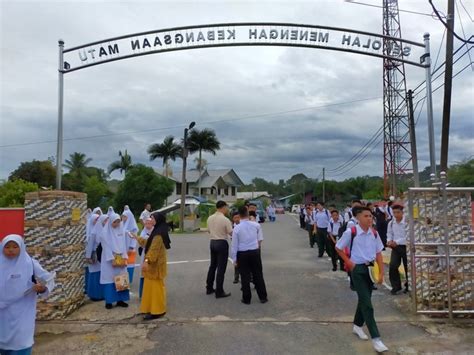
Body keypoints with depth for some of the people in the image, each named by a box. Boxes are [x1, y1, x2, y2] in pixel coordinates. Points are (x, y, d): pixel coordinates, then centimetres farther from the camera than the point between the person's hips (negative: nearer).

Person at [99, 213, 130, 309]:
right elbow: (106, 247, -11)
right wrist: (112, 259, -15)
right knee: (109, 279, -1)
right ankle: (108, 301, 6)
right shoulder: (105, 233, -7)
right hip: (109, 259, -4)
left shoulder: (121, 231, 6)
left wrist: (124, 258, -3)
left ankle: (120, 300, 12)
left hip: (120, 259, 4)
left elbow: (123, 245, 6)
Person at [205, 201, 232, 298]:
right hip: (222, 243, -7)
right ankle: (219, 292, 6)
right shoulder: (225, 220, -18)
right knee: (221, 268, 1)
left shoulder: (210, 218, 2)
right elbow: (231, 232, -13)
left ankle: (209, 288, 29)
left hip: (212, 242, 7)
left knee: (212, 265, 19)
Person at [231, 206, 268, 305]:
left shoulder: (237, 228, -10)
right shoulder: (256, 225, -5)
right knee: (258, 275, 12)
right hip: (255, 252, 2)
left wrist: (234, 258, 3)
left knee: (245, 276, 9)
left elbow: (234, 245, -6)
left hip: (242, 254, -1)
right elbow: (260, 239, 4)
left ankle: (246, 299, 17)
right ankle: (263, 297, 20)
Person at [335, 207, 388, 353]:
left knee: (364, 300, 19)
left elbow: (378, 253, 7)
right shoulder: (351, 232, -14)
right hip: (358, 269, -6)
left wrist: (381, 273, 2)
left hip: (371, 268, 6)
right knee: (367, 304, -8)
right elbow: (338, 248, -2)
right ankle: (376, 338, -3)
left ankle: (357, 325, 41)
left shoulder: (374, 233, 2)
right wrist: (349, 262, -6)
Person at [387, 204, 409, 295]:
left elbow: (408, 236, -17)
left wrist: (396, 242, -23)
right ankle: (396, 286, 8)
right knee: (392, 266, -6)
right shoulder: (391, 223, 2)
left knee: (407, 267, 8)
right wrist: (389, 241, -10)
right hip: (395, 247, 4)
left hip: (405, 247, -4)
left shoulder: (407, 222, -15)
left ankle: (408, 286, 27)